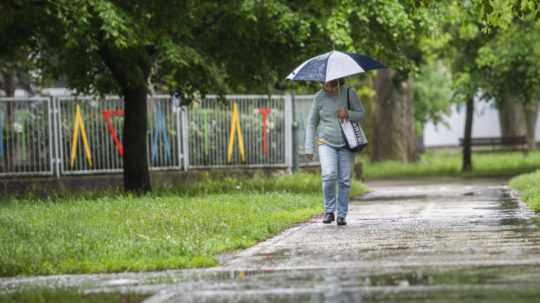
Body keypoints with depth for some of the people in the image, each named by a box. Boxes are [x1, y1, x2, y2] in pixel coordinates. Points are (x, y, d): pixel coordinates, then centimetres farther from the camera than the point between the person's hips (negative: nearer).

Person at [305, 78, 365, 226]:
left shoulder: (349, 93, -4)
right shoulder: (319, 97, -2)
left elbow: (361, 114, 3)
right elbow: (311, 123, 5)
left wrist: (348, 114, -20)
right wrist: (309, 149, 1)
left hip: (346, 144, 1)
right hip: (326, 143, -1)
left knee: (345, 181, -1)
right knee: (329, 176, -19)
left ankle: (342, 215, 10)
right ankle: (329, 211, -4)